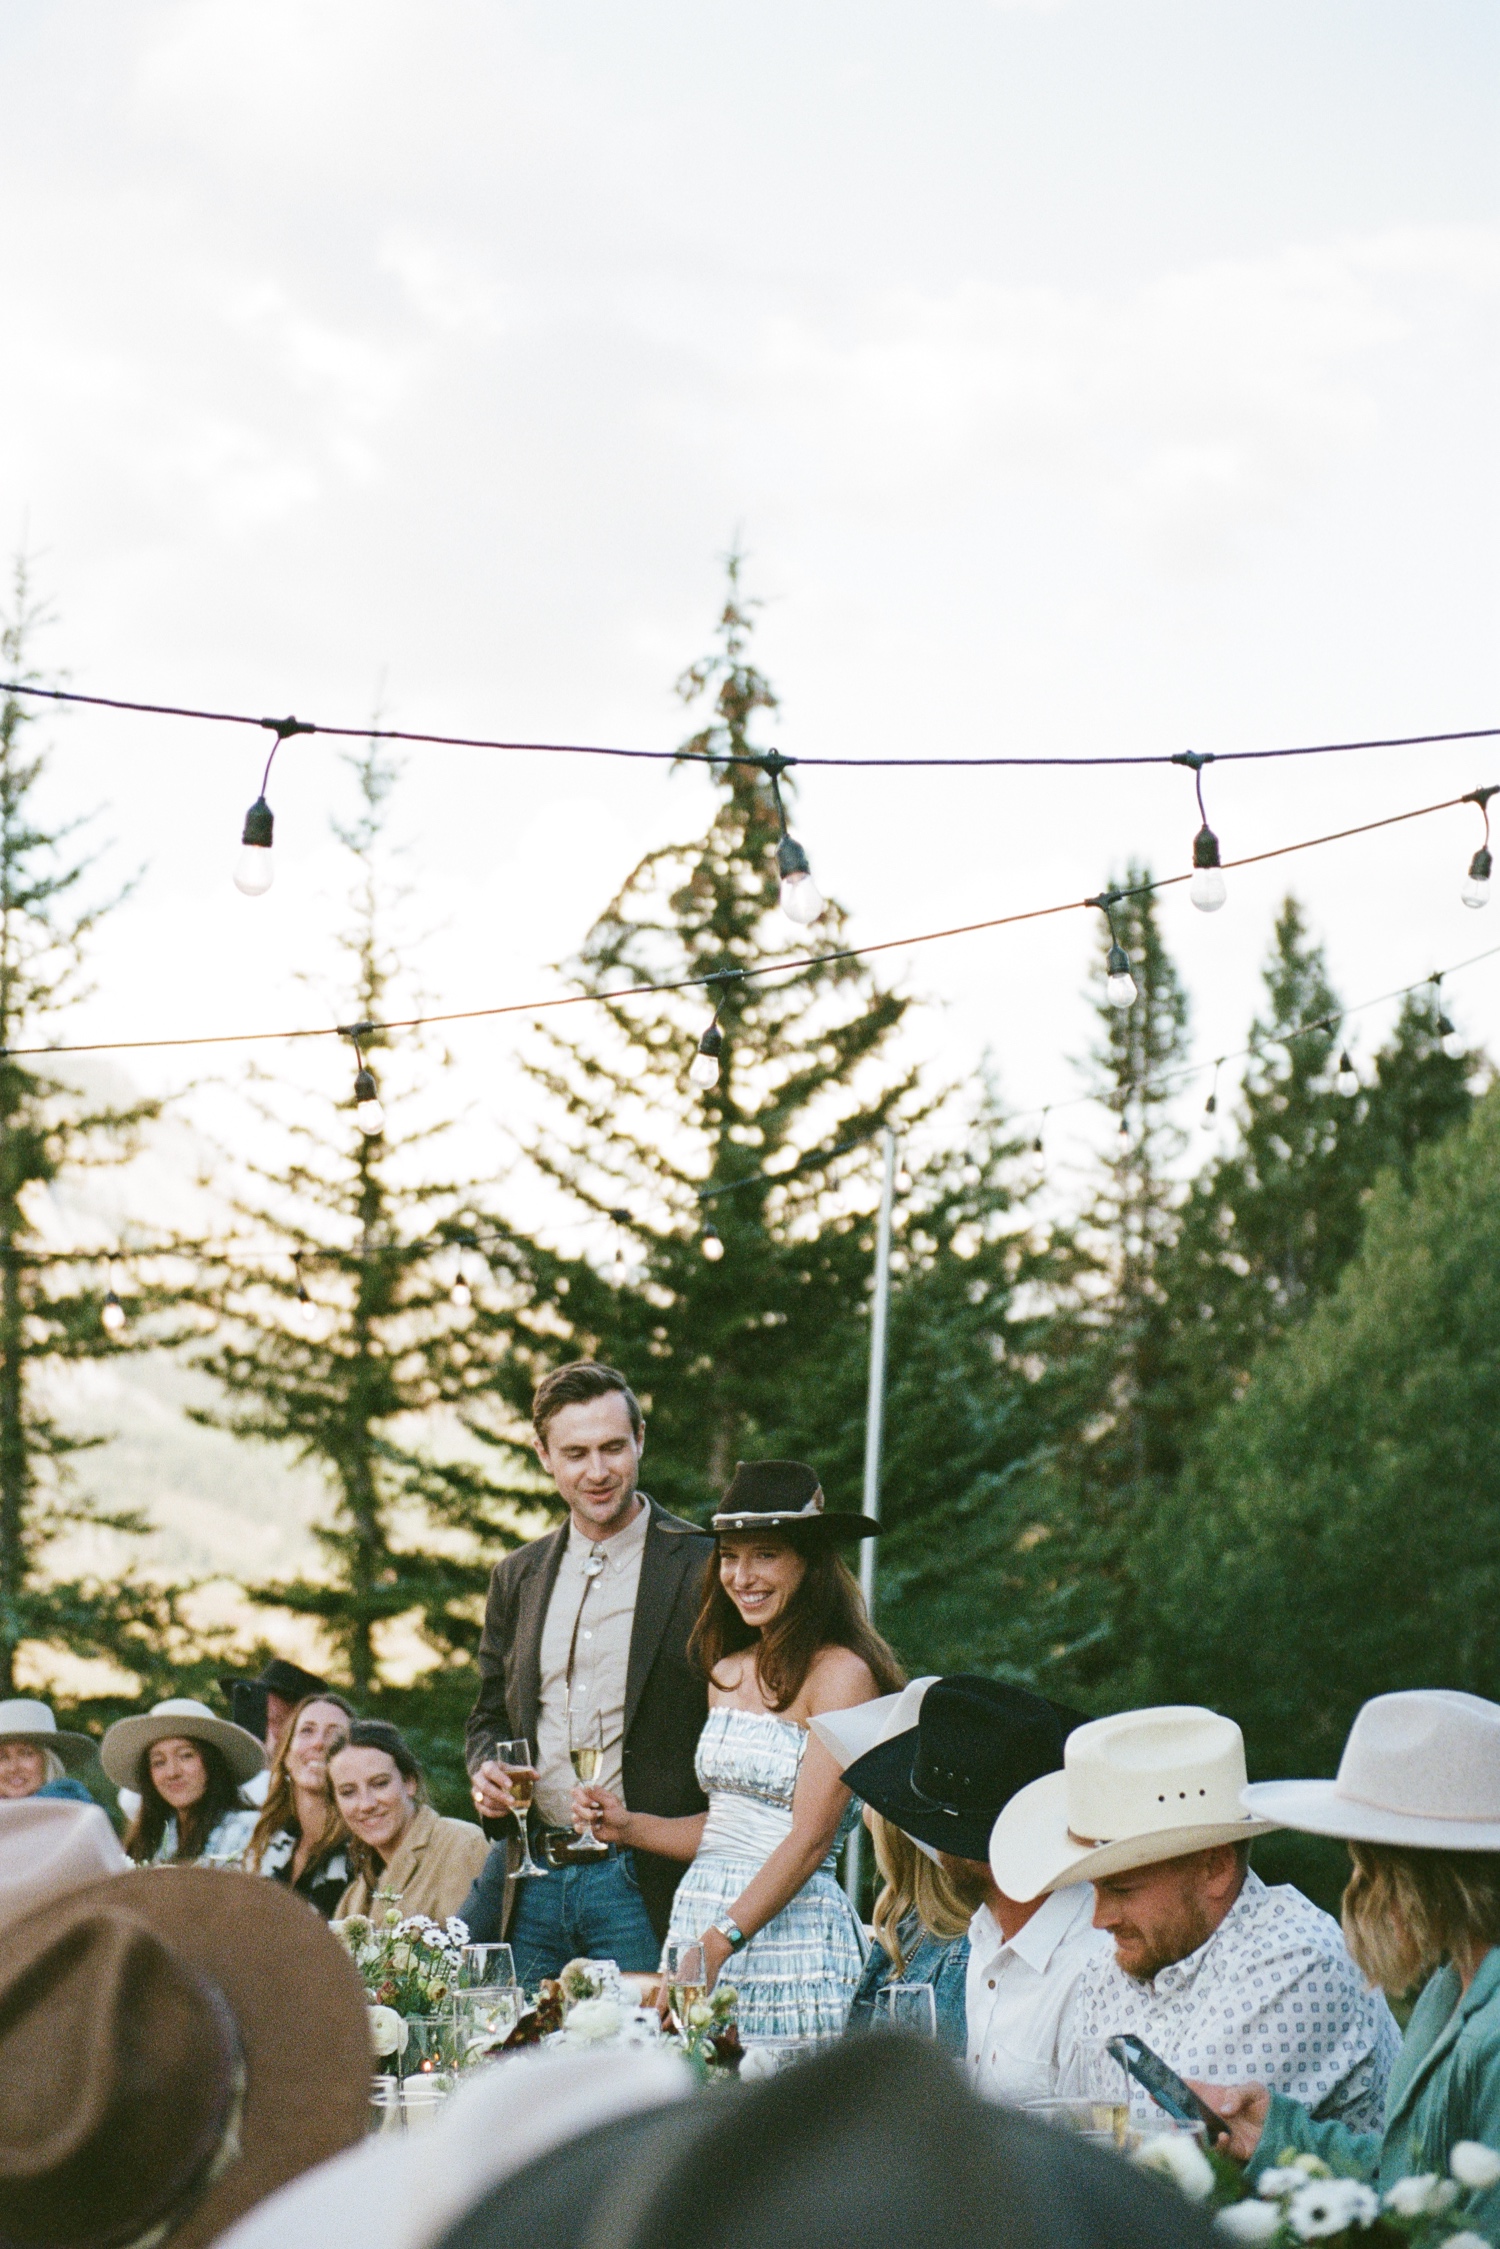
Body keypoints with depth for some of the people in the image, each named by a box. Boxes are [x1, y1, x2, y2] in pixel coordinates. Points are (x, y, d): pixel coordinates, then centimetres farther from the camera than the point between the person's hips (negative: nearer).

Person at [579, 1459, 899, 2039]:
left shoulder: (841, 1674, -10)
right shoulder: (726, 1671, 13)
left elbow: (809, 1839, -15)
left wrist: (719, 1944, -21)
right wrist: (629, 1827, 5)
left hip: (792, 1934, -7)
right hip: (696, 1919, 7)